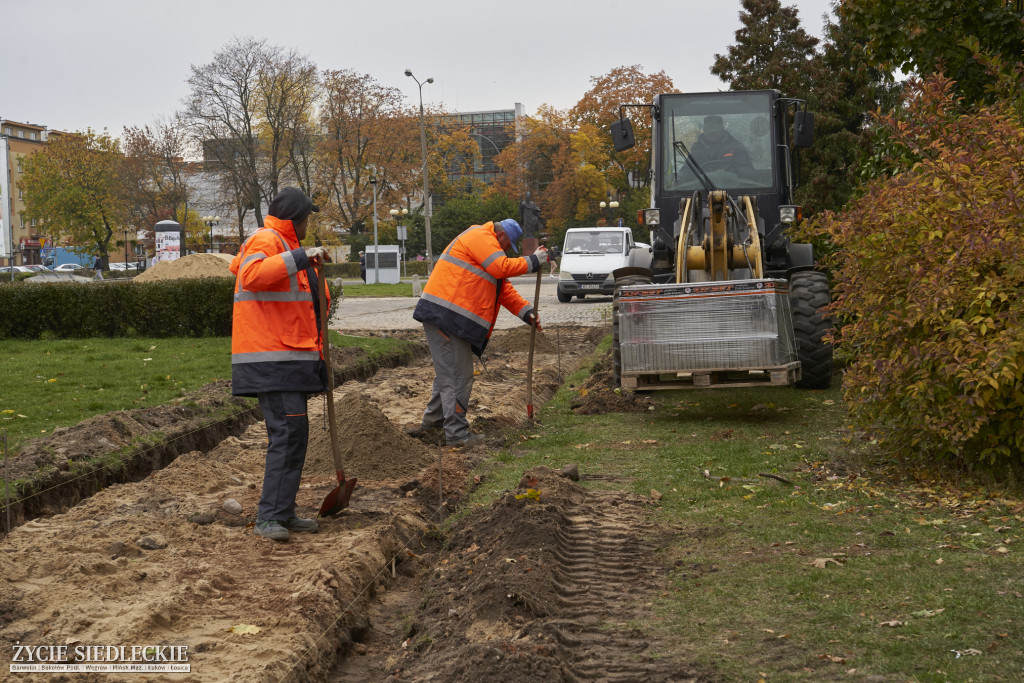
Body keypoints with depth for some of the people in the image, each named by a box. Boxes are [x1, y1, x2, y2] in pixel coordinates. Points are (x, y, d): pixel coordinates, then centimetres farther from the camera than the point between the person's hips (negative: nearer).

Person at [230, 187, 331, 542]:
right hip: (272, 360, -11)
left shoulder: (281, 244, 26)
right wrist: (301, 257, -29)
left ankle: (282, 514, 16)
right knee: (288, 432, -17)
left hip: (289, 358, 11)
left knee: (294, 433, 11)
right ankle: (270, 516, -17)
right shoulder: (265, 240, -9)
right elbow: (252, 276, -29)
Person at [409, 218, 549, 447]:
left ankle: (432, 423, 28)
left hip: (448, 318, 11)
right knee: (457, 376, -8)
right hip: (444, 315, -11)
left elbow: (504, 288, 25)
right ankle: (457, 434, -5)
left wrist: (526, 311, 14)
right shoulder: (481, 237, -6)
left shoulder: (487, 244, 28)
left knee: (448, 373, 19)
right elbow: (502, 268, -19)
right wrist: (532, 262, -7)